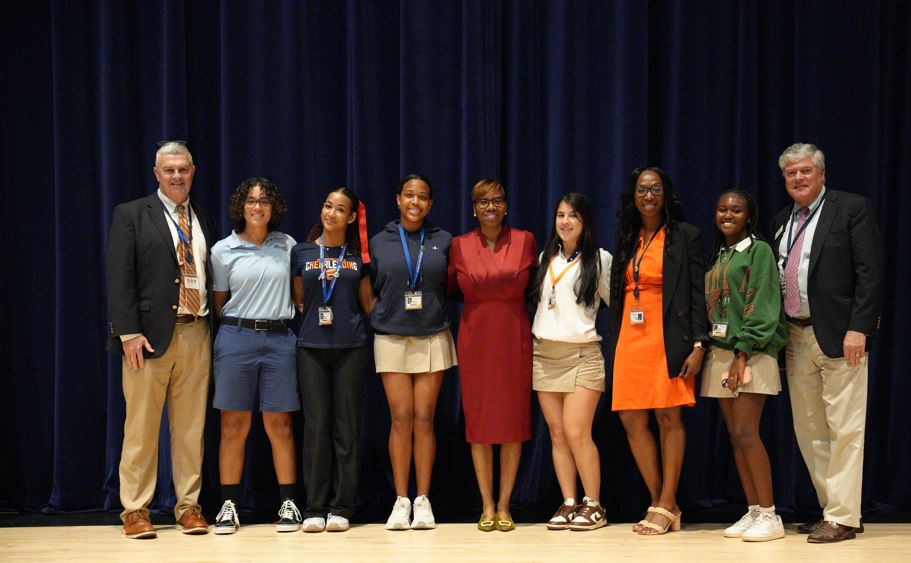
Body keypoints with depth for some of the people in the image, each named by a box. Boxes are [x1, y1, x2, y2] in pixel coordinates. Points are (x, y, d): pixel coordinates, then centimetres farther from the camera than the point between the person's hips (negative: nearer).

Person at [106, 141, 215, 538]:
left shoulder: (205, 221, 16)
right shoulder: (131, 214, 3)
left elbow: (211, 278, 14)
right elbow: (119, 277, -5)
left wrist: (216, 329, 4)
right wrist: (129, 332, -13)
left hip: (196, 334, 4)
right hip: (151, 334, -4)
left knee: (190, 427, 6)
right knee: (141, 427, 1)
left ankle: (189, 506, 14)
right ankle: (135, 509, 10)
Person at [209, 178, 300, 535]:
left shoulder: (287, 246, 7)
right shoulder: (223, 250, 4)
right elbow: (218, 303, 9)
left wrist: (289, 321, 7)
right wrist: (237, 327, 5)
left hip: (280, 340, 1)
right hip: (236, 338, -1)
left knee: (280, 425, 3)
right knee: (234, 425, 1)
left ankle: (289, 504, 9)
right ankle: (228, 506, 8)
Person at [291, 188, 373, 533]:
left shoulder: (359, 255, 8)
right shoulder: (302, 252, 9)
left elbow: (367, 303, 10)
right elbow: (297, 302, 15)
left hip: (351, 346, 0)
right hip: (311, 346, 0)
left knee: (346, 425, 1)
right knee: (316, 424, 0)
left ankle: (341, 507, 6)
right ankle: (314, 508, 5)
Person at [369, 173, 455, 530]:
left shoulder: (444, 241, 6)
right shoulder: (379, 242, 6)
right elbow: (371, 290, 11)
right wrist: (380, 318, 1)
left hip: (433, 338, 0)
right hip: (391, 338, 0)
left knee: (424, 419, 1)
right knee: (401, 420, -1)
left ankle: (423, 500, 8)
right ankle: (401, 501, 6)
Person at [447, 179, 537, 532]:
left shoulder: (525, 241, 2)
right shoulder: (459, 245, 3)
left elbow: (534, 286, 13)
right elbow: (451, 289, 13)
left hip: (514, 340, 0)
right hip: (475, 341, 0)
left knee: (513, 420, 2)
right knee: (478, 421, 2)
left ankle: (504, 505, 12)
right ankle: (487, 506, 11)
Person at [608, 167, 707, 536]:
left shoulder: (686, 236, 2)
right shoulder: (625, 239, 16)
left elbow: (697, 294, -3)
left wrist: (698, 345, -12)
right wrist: (615, 345, 11)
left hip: (668, 339, -5)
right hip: (629, 339, 5)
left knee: (669, 418, -3)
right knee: (631, 421, 1)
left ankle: (666, 508, 4)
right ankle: (659, 504, 12)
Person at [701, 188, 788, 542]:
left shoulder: (759, 250, -3)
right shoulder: (717, 256, 18)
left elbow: (761, 306, -11)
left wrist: (742, 354, -17)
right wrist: (703, 348, 6)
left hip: (750, 354, -7)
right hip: (719, 353, 7)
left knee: (746, 434, -12)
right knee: (735, 436, 5)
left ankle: (769, 516, -5)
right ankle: (752, 511, 11)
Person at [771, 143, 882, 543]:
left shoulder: (852, 208, -3)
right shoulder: (781, 221, 16)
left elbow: (870, 270, -9)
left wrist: (858, 328, -17)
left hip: (839, 335, -7)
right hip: (796, 337, 7)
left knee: (844, 429, -4)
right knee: (809, 431, 10)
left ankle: (843, 517, 2)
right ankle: (832, 508, 20)